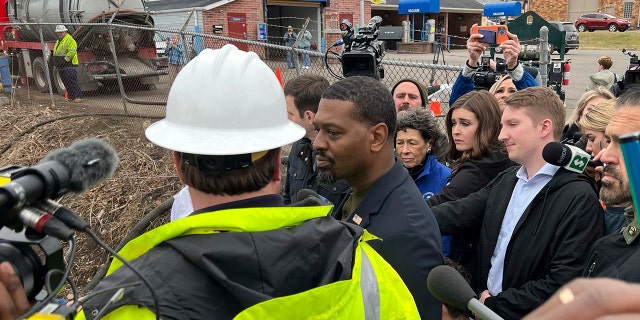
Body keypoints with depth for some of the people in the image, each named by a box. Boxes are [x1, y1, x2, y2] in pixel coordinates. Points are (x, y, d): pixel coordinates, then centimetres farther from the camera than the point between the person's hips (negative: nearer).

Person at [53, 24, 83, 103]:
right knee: (66, 82, 10)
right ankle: (71, 96, 15)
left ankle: (78, 97, -17)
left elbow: (71, 52, -19)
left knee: (72, 81, -15)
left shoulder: (70, 40, -9)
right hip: (62, 66, 10)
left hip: (70, 65, -10)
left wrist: (65, 59, -19)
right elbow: (56, 53, 28)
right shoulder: (58, 41, 22)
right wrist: (55, 60, 15)